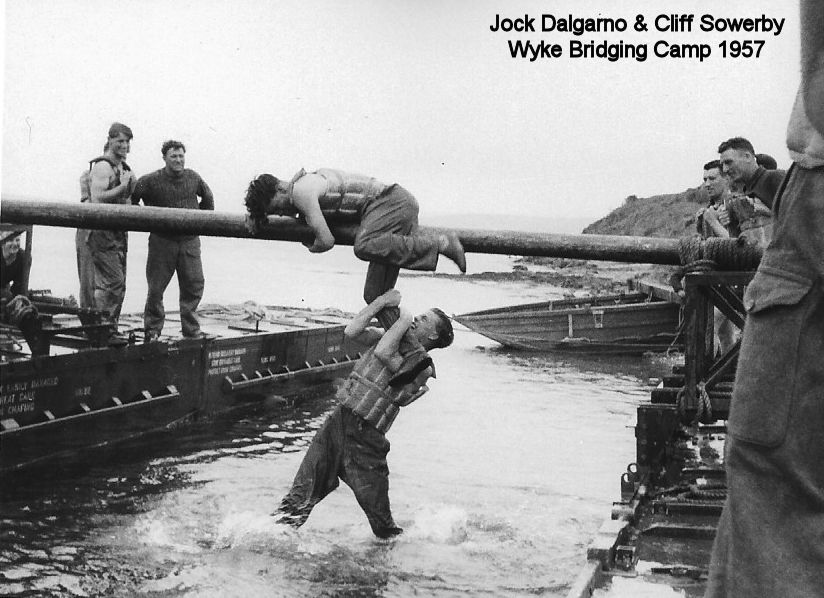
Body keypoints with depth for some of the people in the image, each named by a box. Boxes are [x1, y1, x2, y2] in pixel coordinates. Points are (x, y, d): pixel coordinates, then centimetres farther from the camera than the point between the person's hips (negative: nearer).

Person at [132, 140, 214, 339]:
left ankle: (191, 329, 12)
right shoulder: (151, 181, -7)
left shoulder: (193, 178, 5)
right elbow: (131, 197, 3)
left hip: (189, 240, 3)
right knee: (156, 287, 2)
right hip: (162, 241, -3)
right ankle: (152, 329, 14)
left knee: (194, 285, 1)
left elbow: (207, 196, 23)